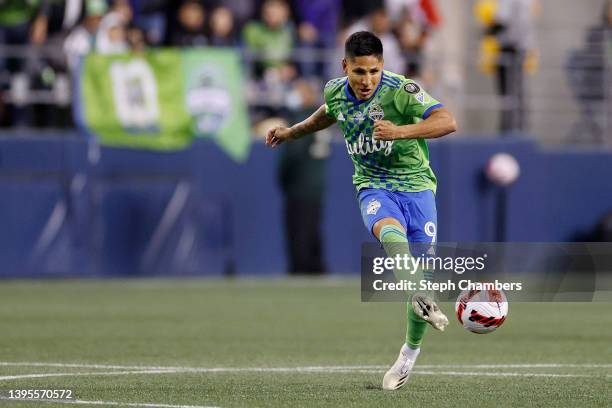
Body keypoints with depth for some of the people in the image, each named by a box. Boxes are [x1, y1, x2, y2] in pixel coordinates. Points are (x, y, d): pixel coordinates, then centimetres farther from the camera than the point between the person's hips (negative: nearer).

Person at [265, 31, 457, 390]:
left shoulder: (400, 90, -17)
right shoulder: (336, 91, 0)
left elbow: (448, 121, -29)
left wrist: (401, 132, -41)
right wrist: (292, 132, 27)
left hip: (416, 184, -2)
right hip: (374, 186, 2)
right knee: (389, 230, -35)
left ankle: (411, 351, 18)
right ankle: (421, 299, -56)